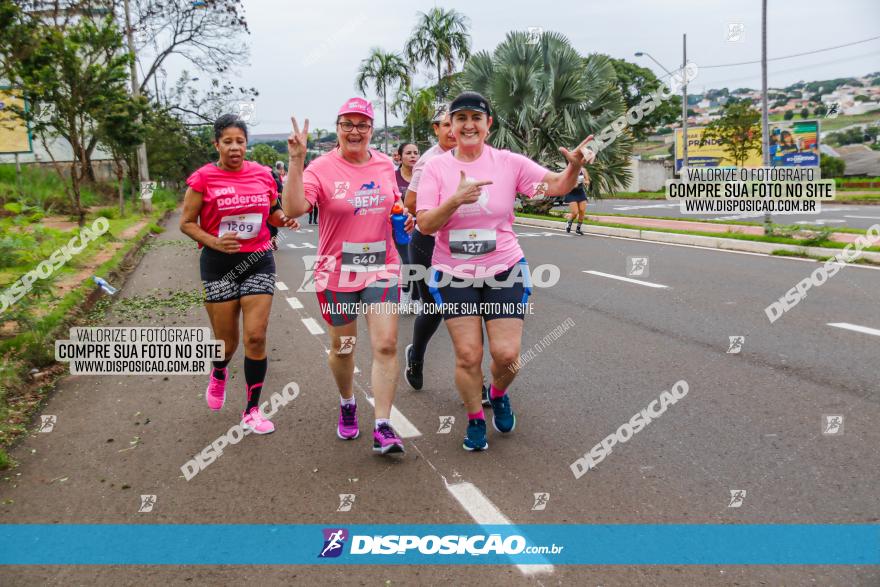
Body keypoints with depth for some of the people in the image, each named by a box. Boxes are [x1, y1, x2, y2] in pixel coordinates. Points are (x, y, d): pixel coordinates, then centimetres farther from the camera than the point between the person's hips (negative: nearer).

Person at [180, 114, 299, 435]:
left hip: (258, 260, 2)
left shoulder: (263, 174, 3)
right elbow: (187, 223, -2)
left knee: (256, 336, -4)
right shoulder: (203, 178, -6)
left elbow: (272, 211, 17)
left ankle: (252, 410, 9)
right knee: (226, 339, 6)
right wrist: (214, 242, -19)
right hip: (219, 263, -2)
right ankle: (218, 375, 44)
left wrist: (285, 218, -6)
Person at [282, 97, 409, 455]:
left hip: (381, 269, 2)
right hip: (337, 273, -2)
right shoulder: (322, 168, -11)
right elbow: (293, 209, -26)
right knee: (342, 347, 14)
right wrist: (296, 161, -33)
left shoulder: (385, 164, 4)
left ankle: (383, 428, -1)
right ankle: (347, 405, 41)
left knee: (386, 346, -7)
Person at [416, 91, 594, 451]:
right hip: (454, 275, 0)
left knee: (506, 354, -4)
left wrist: (574, 166, -32)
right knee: (468, 355, -1)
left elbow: (556, 185, -10)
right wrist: (456, 199, -28)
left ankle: (498, 394, 31)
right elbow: (425, 224, -11)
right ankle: (475, 420, 24)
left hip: (504, 271, 0)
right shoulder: (436, 168, -3)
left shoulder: (508, 162, -3)